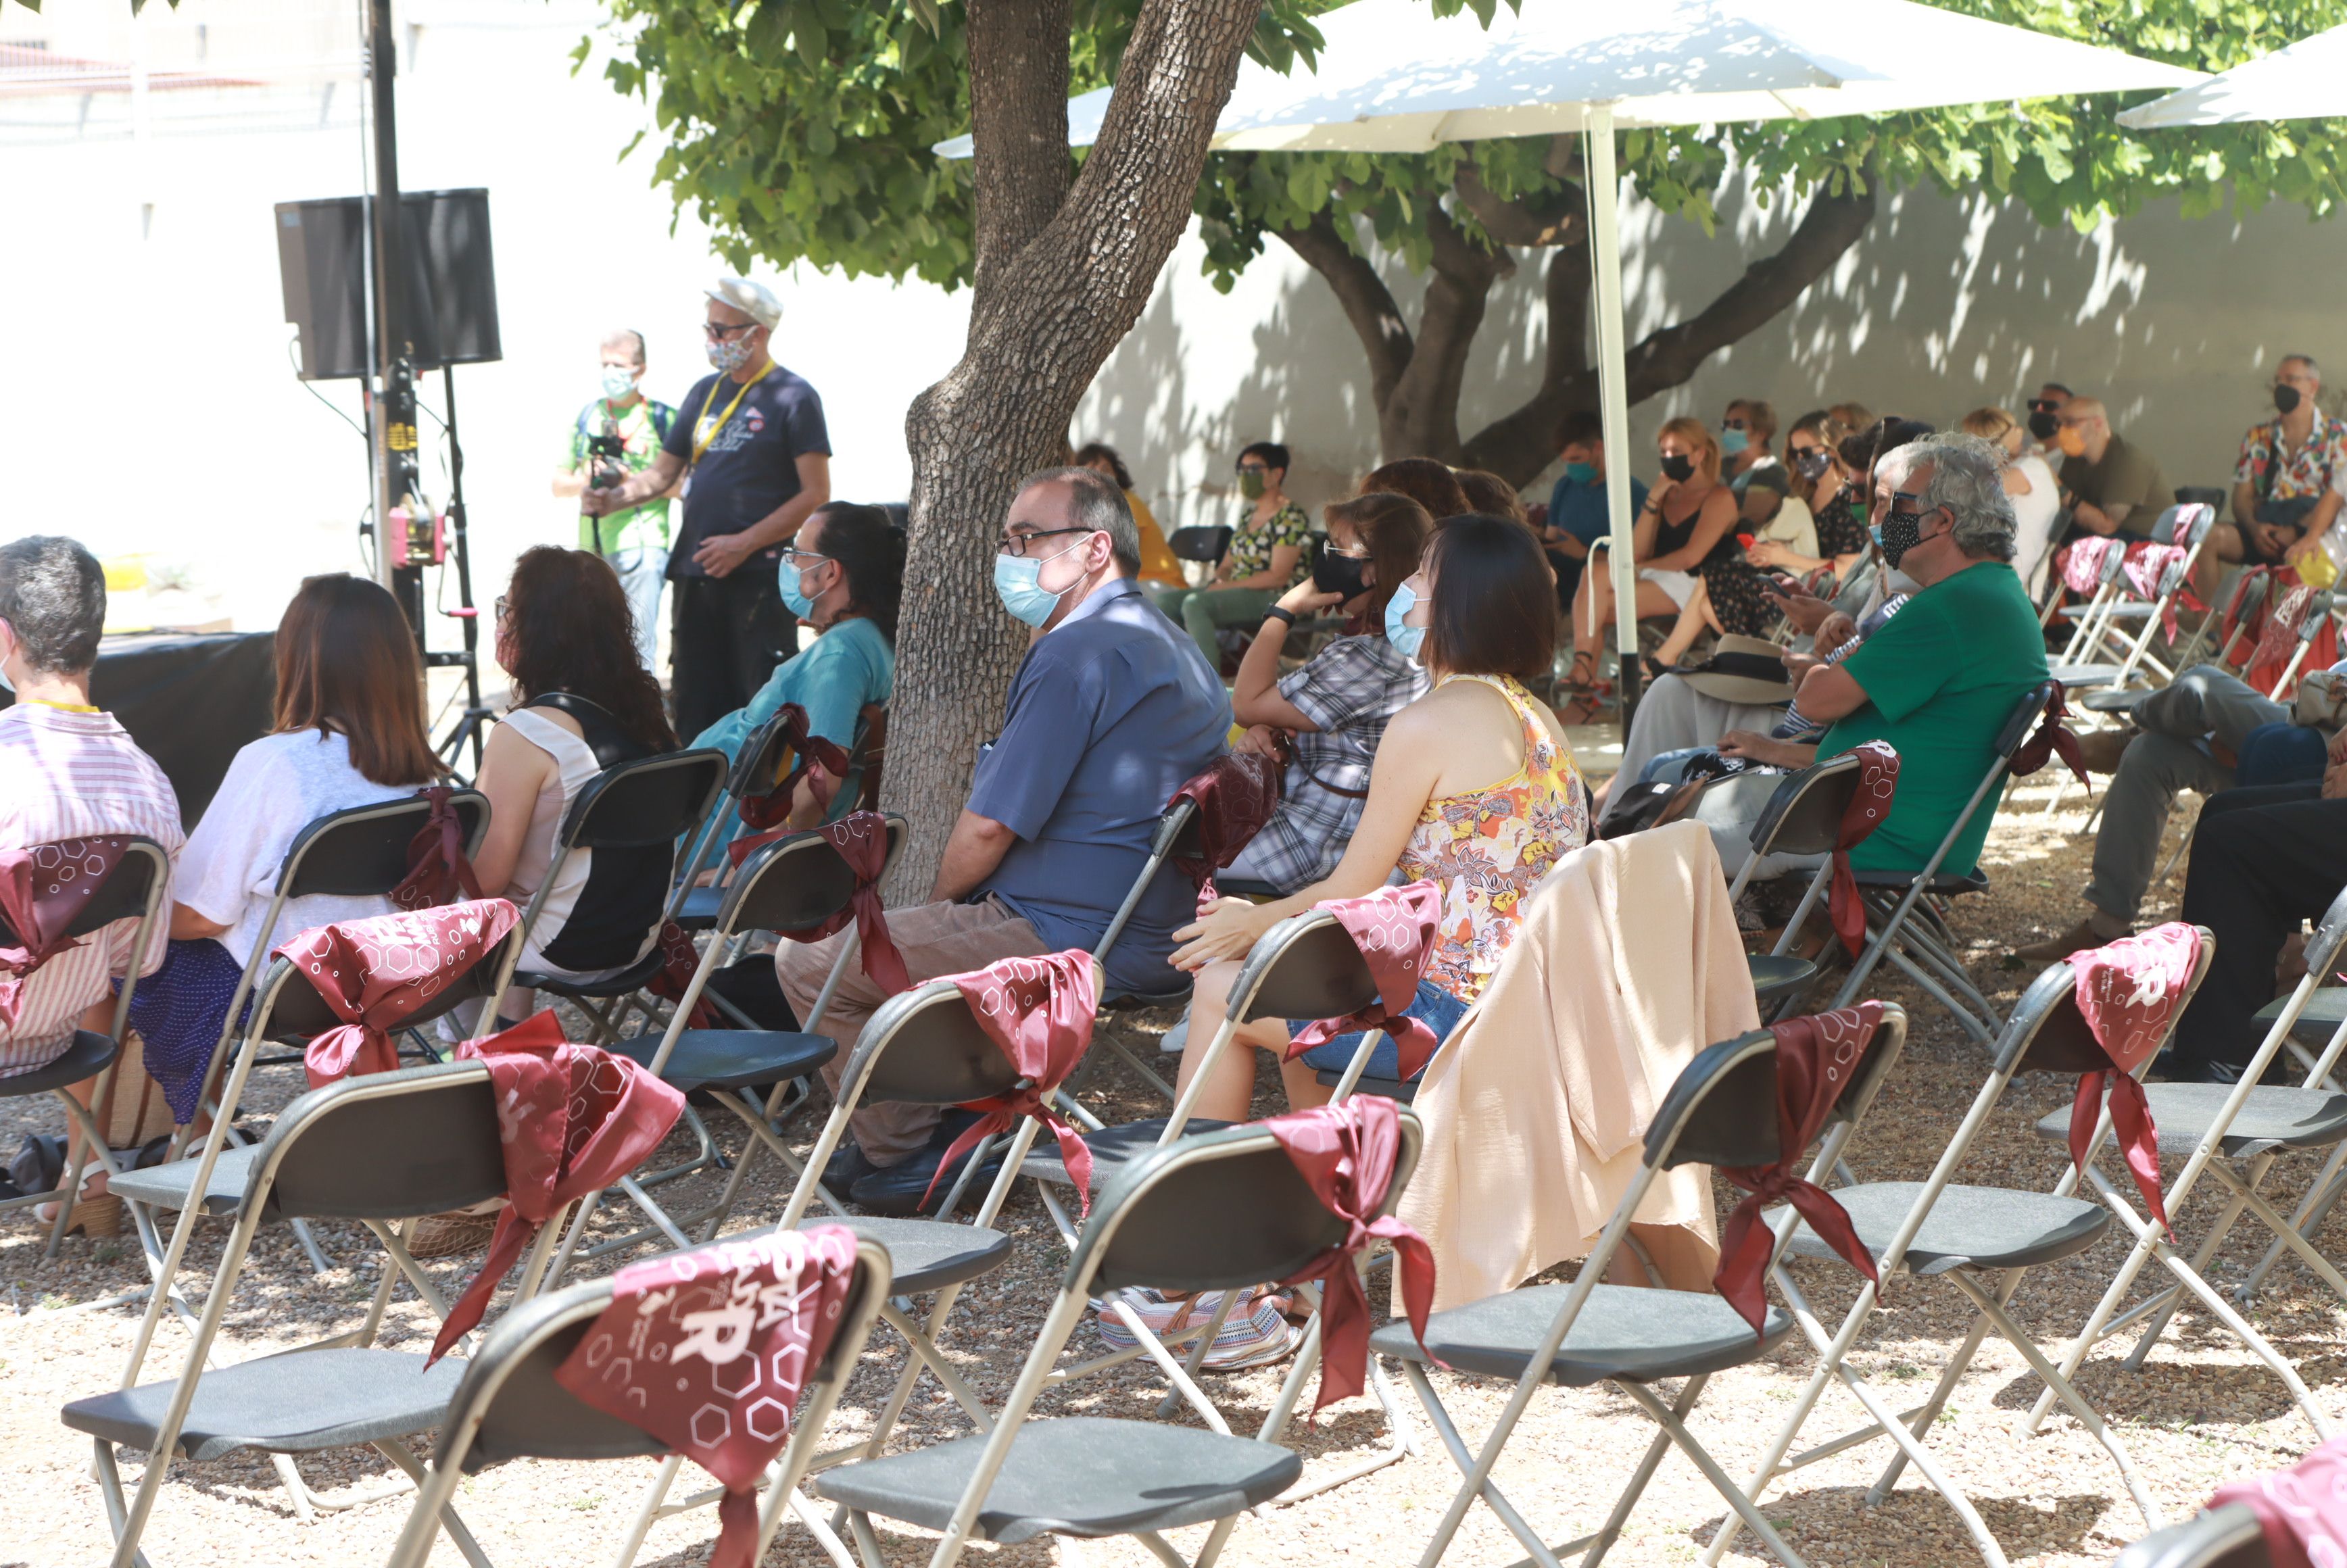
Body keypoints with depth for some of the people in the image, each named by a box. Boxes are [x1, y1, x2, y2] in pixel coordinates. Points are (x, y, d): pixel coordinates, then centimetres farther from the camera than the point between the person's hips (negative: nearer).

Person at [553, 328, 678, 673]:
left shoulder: (663, 419, 2)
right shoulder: (587, 417, 15)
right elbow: (559, 484, 17)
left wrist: (633, 482, -14)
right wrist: (589, 479, -4)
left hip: (641, 544, -5)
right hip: (592, 549, 5)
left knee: (639, 643, -11)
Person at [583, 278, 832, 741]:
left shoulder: (793, 398, -4)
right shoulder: (705, 392, 17)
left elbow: (816, 494, -9)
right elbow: (664, 472, 19)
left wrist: (744, 543, -16)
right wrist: (614, 499, -1)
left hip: (759, 577, -7)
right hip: (696, 573, 7)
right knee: (696, 706, 8)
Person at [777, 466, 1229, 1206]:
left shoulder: (1077, 653, -18)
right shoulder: (1173, 648, 15)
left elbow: (991, 827, -18)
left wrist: (940, 902, 4)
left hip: (1067, 940, -11)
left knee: (807, 965, -4)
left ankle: (903, 1150, 8)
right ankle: (959, 1121, 25)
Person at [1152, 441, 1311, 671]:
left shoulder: (1291, 518, -10)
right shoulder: (1249, 514, 18)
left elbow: (1278, 577, -18)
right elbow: (1227, 564, 20)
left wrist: (1226, 586, -18)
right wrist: (1220, 580, -5)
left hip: (1275, 599, -9)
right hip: (1237, 591, 9)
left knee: (1195, 604, -31)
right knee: (1166, 600, -5)